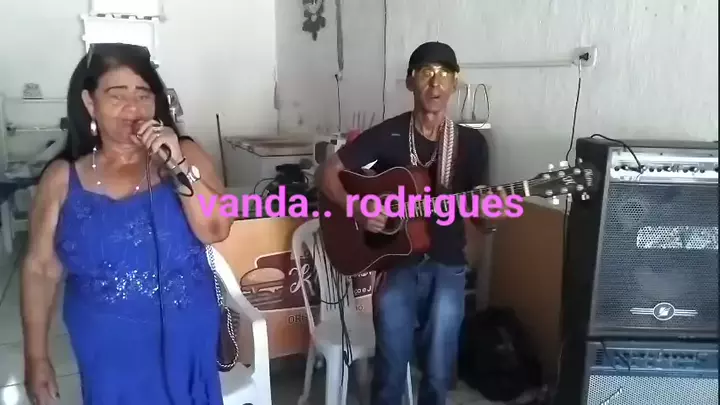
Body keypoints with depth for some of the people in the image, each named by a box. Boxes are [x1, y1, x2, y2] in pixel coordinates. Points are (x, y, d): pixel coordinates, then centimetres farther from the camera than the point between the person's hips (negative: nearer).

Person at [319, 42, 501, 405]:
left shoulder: (472, 143, 0)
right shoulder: (387, 134, -5)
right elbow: (328, 173, -1)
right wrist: (357, 209, -16)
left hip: (446, 264, 1)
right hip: (395, 261, -1)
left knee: (438, 371, 3)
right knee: (391, 368, -1)